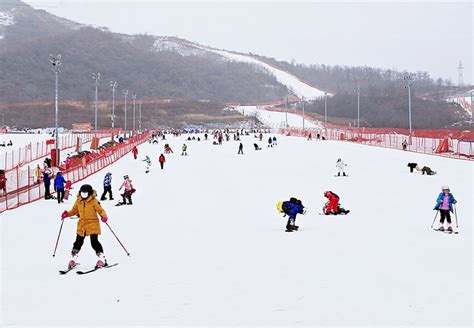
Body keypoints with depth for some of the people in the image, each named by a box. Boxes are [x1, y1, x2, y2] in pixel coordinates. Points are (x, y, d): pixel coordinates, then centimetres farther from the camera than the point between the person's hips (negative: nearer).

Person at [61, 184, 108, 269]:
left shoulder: (94, 201, -6)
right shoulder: (78, 201, 7)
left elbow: (100, 210, -7)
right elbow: (74, 210, 17)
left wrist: (104, 216, -26)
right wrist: (67, 214, 0)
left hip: (93, 224, -4)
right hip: (82, 224, 5)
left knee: (94, 241, -12)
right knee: (78, 242, 9)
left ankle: (101, 259, -6)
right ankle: (73, 259, 19)